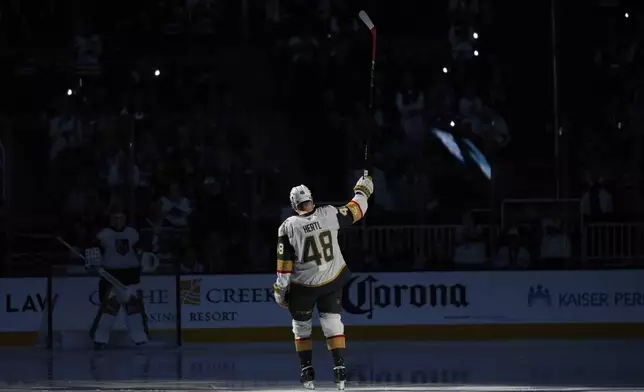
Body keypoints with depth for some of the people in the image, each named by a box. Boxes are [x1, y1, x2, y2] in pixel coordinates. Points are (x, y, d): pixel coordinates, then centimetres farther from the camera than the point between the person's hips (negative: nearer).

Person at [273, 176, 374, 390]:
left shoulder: (288, 227, -16)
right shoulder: (329, 214, -12)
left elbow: (284, 262, -12)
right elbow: (355, 211, 3)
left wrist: (280, 289, -3)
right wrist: (362, 191, 21)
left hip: (303, 286, -2)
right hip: (332, 280, 2)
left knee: (301, 325, 16)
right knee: (332, 322, 8)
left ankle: (306, 370, 15)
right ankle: (339, 367, -3)